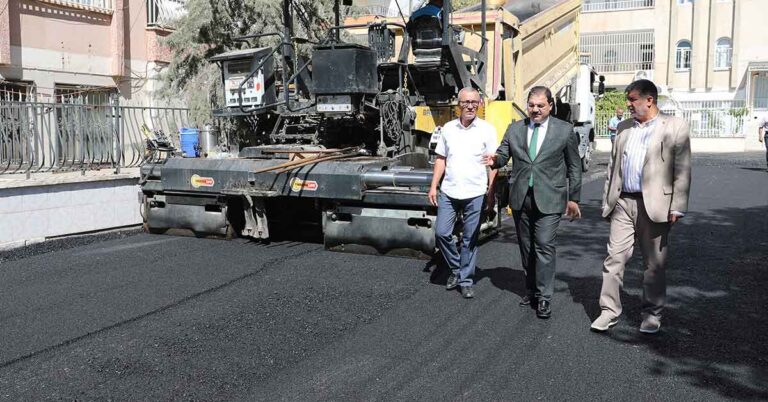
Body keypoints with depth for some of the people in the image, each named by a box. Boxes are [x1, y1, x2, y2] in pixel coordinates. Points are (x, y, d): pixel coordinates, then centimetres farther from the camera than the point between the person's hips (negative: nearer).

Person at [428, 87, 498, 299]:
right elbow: (441, 159, 11)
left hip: (475, 194, -3)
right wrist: (433, 187, 5)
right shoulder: (448, 128, 7)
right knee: (441, 233, 0)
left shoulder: (487, 130, -1)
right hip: (448, 192, 3)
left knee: (470, 240, 5)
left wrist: (490, 191, -8)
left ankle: (465, 281, 17)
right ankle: (456, 269, 23)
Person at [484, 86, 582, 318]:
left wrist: (573, 198, 5)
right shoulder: (514, 129, 9)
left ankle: (544, 298, -2)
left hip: (549, 199, -4)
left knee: (544, 246, -9)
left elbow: (574, 166, 5)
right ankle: (531, 289, 26)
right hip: (520, 197, 4)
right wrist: (494, 160, -18)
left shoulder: (565, 131, 1)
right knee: (526, 246, 12)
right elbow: (504, 154, 7)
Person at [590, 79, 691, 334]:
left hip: (655, 205, -4)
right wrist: (607, 202, 12)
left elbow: (682, 171, -6)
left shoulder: (675, 127, -2)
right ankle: (609, 310, 9)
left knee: (654, 264, 7)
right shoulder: (624, 128, 13)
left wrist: (677, 208, -11)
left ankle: (652, 313, 21)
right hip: (623, 203, 4)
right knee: (614, 258, 1)